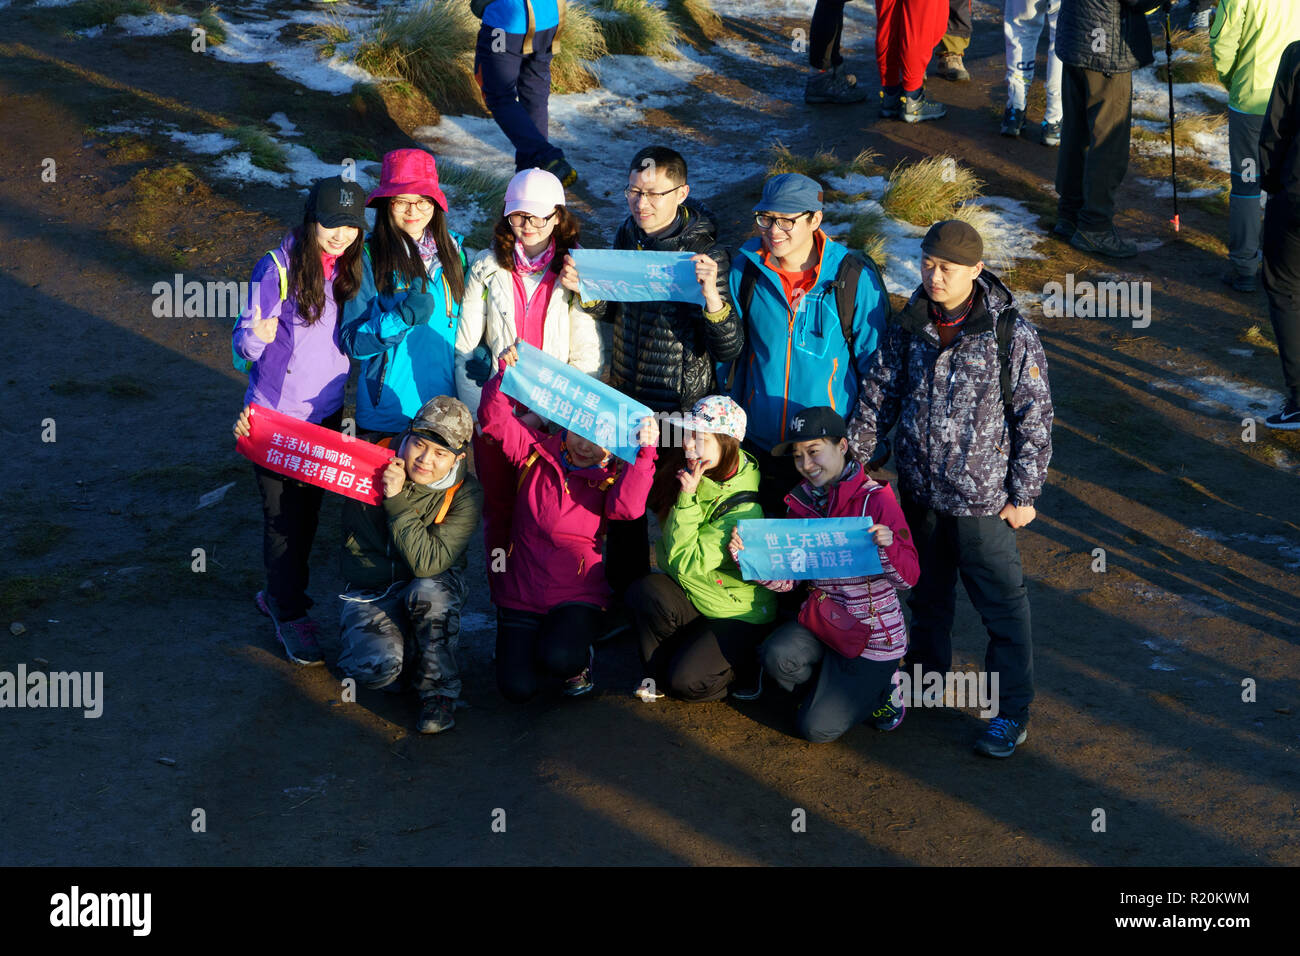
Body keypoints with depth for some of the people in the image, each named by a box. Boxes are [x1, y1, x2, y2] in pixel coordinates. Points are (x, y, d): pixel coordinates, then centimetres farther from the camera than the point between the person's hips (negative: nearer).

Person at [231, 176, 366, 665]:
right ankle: (290, 614, 15)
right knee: (283, 514, 2)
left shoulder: (347, 269, 0)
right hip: (277, 413, -6)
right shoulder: (278, 267, -17)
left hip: (326, 410, 6)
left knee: (309, 510, 16)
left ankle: (280, 592, 35)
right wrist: (255, 336, -36)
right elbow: (245, 342, -17)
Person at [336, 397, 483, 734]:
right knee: (378, 667, -30)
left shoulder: (464, 495, -15)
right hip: (370, 590, 0)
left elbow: (428, 563, -27)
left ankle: (438, 690, -14)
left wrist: (398, 500, -32)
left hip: (434, 587, 0)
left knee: (427, 591, -39)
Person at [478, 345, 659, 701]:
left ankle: (579, 657, 7)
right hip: (521, 596, 2)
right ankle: (529, 644, 25)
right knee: (517, 688, -11)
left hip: (577, 597, -2)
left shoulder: (610, 480, -2)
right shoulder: (537, 451, 5)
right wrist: (504, 376, -16)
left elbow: (627, 507, -24)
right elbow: (495, 419, -1)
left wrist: (645, 453, -30)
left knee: (558, 659, -32)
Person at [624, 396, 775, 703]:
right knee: (644, 591, -26)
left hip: (737, 613, -6)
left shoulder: (744, 507, -25)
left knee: (687, 682, -22)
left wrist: (687, 499, -28)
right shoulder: (695, 479, -3)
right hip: (690, 597, 6)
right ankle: (658, 675, -4)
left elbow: (686, 562, -27)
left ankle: (747, 668, 9)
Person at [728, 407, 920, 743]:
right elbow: (785, 578, 4)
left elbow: (908, 578, -17)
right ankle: (834, 687, 6)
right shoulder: (802, 502, 4)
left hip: (873, 632, -5)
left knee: (817, 728, -9)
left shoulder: (876, 499, -14)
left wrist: (888, 546, -37)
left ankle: (880, 687, 20)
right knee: (777, 656, -27)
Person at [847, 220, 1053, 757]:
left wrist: (1023, 493, -9)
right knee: (926, 594, 21)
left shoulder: (1011, 334, -14)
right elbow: (877, 399, 9)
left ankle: (1011, 712, 15)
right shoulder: (908, 328, -1)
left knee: (1002, 604, 3)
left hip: (983, 498, -5)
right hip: (918, 491, 5)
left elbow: (1034, 417, -10)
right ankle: (926, 680, 41)